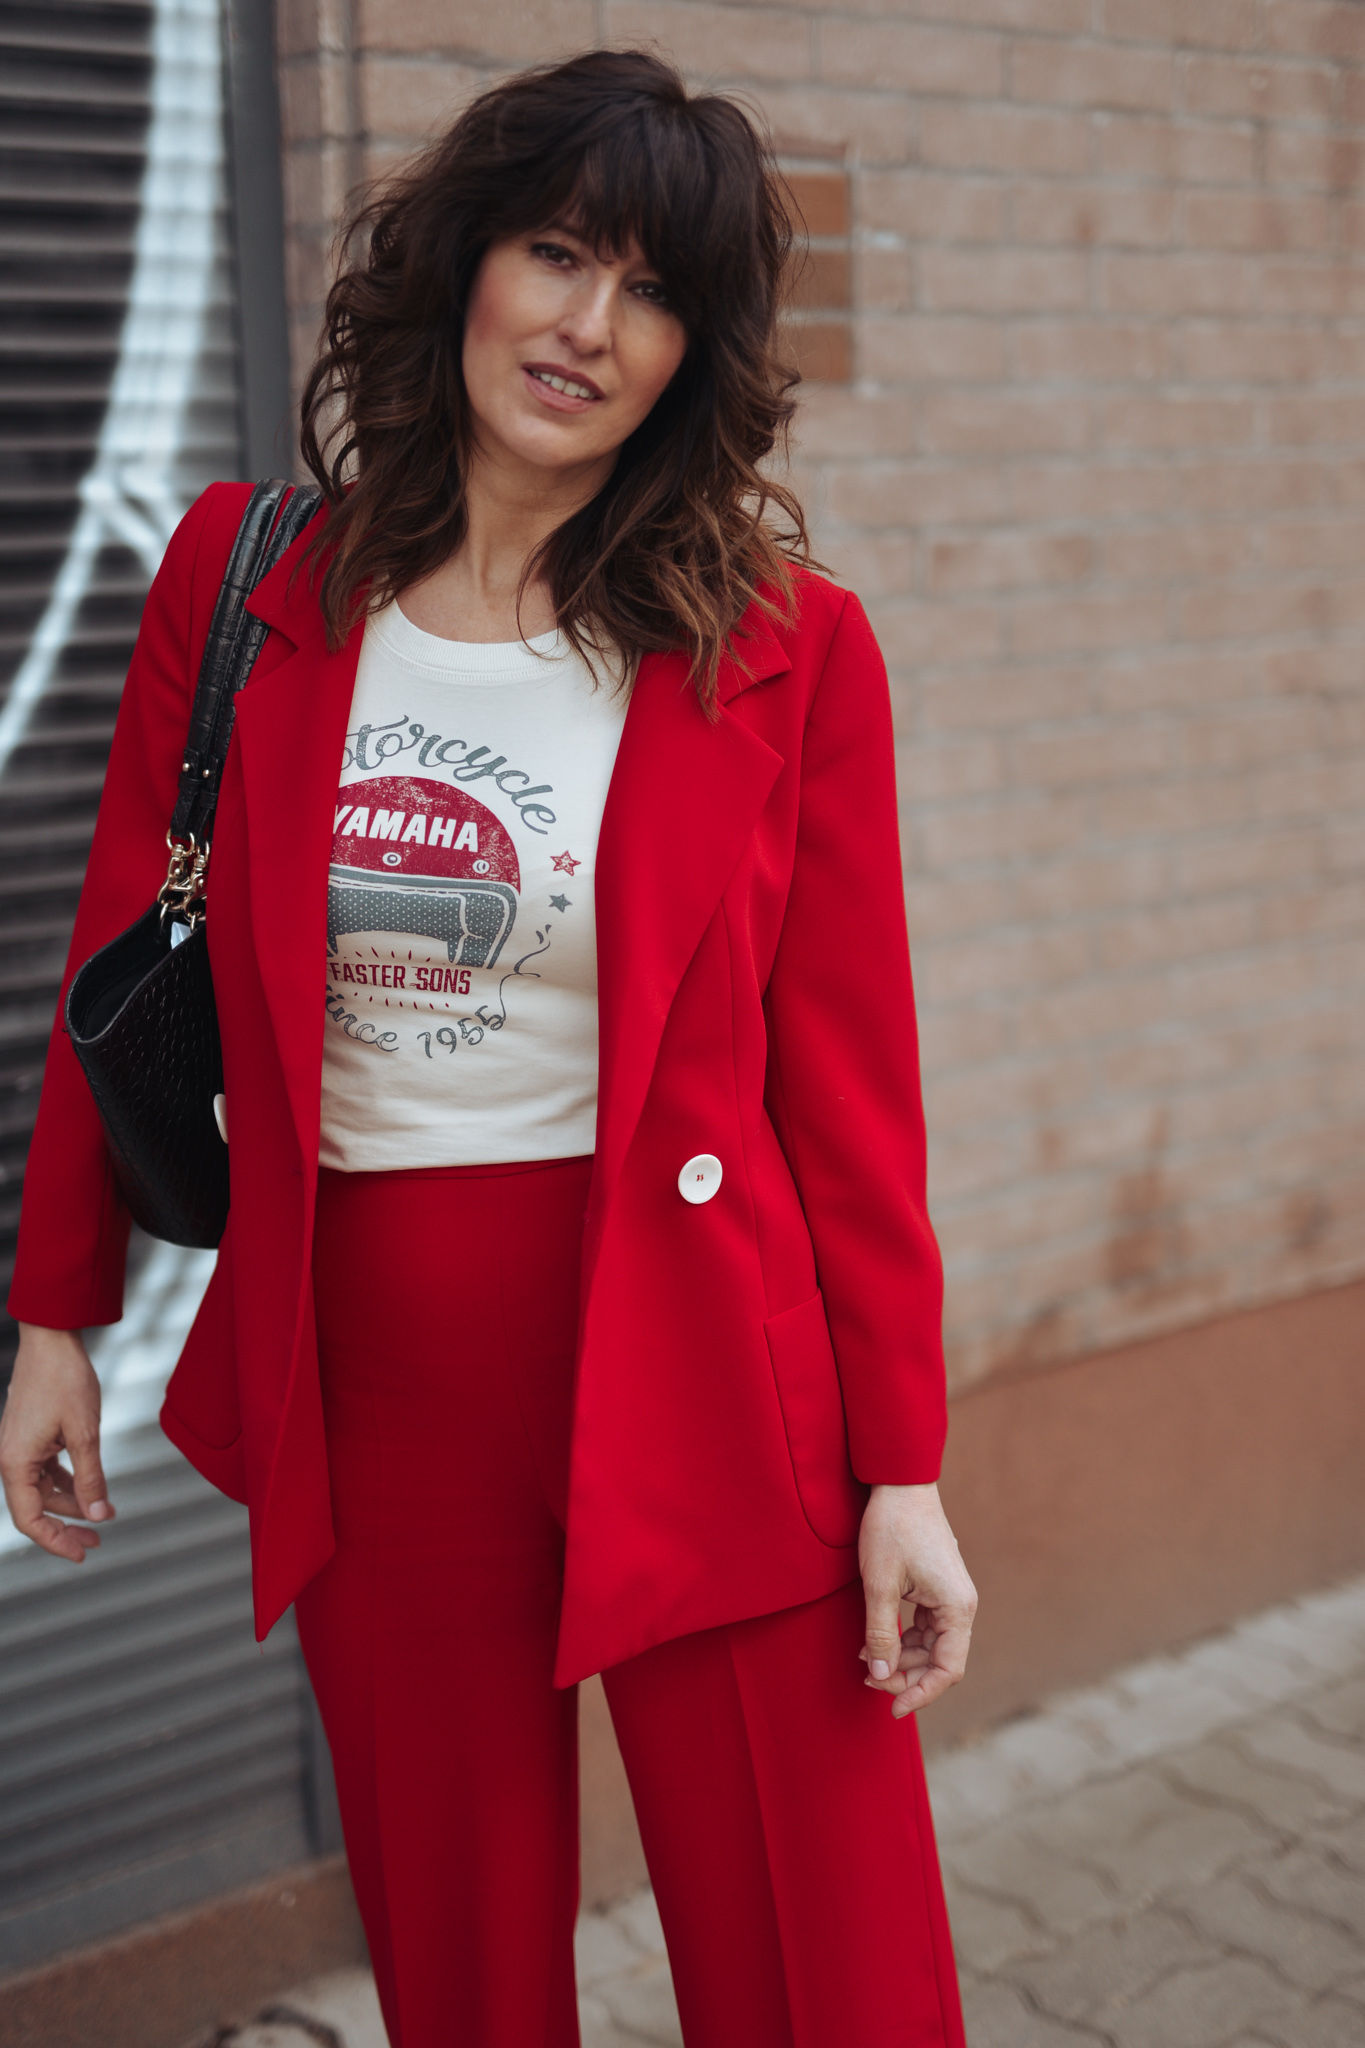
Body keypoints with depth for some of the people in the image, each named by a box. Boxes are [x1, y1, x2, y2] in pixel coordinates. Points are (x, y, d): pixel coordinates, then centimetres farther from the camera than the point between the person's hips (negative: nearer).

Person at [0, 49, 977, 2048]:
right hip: (363, 1376, 2)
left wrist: (903, 1468, -5)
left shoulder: (787, 649, -5)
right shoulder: (243, 583, 2)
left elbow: (847, 1080, -4)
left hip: (690, 1379, -2)